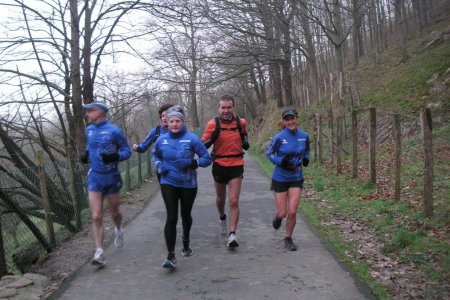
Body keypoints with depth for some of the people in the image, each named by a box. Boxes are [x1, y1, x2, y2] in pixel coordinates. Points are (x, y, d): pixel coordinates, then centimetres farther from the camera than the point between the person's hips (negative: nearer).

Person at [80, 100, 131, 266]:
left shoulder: (114, 130, -12)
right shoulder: (89, 130, 5)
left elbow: (127, 151, -8)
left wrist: (114, 156, -26)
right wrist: (86, 155, 2)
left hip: (111, 177, -3)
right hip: (94, 178, 3)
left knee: (114, 213, 16)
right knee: (96, 217, -6)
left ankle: (119, 230, 49)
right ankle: (99, 253, -1)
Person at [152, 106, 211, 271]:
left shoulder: (192, 138, -10)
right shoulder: (161, 140, -2)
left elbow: (207, 158, -6)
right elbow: (155, 156, 18)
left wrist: (192, 163, -23)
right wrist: (160, 166, -2)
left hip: (188, 184, 0)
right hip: (169, 183, 0)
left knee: (185, 215, 16)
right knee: (171, 217, -10)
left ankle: (186, 241, 47)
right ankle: (171, 256, -6)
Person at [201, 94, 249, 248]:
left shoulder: (241, 122, -2)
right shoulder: (213, 124, -9)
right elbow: (203, 144, -8)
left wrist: (245, 142, -2)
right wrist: (212, 138, -26)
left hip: (236, 166, 0)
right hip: (219, 166, 1)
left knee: (234, 201, -8)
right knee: (220, 199, 20)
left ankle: (232, 235, -3)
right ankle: (222, 218, 51)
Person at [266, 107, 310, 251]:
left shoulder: (304, 136, -5)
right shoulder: (279, 137, -14)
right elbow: (269, 153, -3)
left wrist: (306, 159, -7)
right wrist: (281, 161, -19)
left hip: (296, 179, 2)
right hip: (280, 179, -2)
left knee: (292, 212, -4)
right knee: (282, 213, 2)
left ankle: (288, 238, 20)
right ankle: (277, 216, 41)